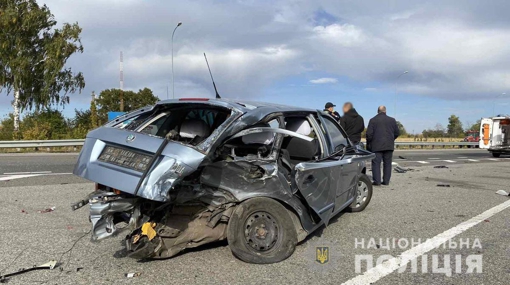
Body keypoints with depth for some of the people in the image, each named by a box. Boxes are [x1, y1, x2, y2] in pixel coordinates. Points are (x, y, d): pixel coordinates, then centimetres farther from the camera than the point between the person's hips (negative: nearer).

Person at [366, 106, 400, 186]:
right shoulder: (392, 120, 8)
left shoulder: (373, 120, -1)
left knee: (376, 163, -2)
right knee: (387, 163, 10)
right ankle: (386, 181, 10)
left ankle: (377, 181, -7)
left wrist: (368, 145, 5)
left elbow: (369, 134, -6)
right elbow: (397, 133, 11)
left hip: (376, 146, -3)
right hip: (389, 146, 3)